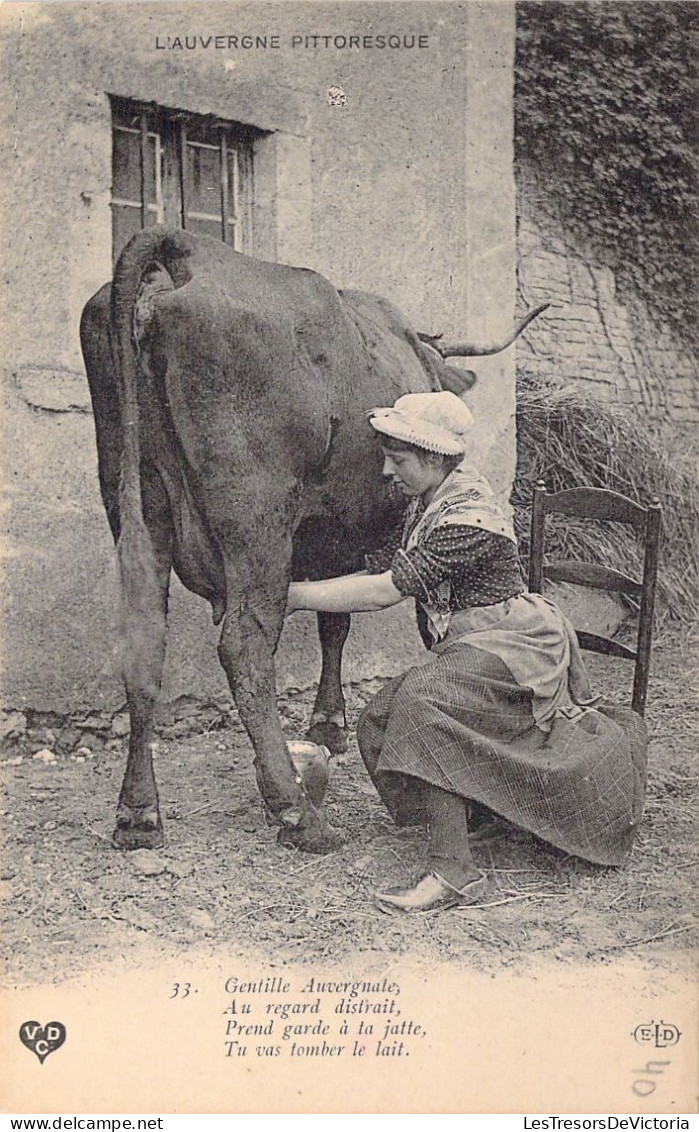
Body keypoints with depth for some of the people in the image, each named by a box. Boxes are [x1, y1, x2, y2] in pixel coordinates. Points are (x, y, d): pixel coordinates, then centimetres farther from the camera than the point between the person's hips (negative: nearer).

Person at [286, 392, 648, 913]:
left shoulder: (469, 517, -22)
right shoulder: (426, 505, 8)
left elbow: (386, 591, -25)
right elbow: (376, 572, 7)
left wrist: (296, 595, -19)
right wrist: (295, 591, -3)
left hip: (514, 648, -10)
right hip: (473, 653, 10)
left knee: (421, 699, -33)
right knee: (379, 723, 0)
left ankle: (454, 871, -30)